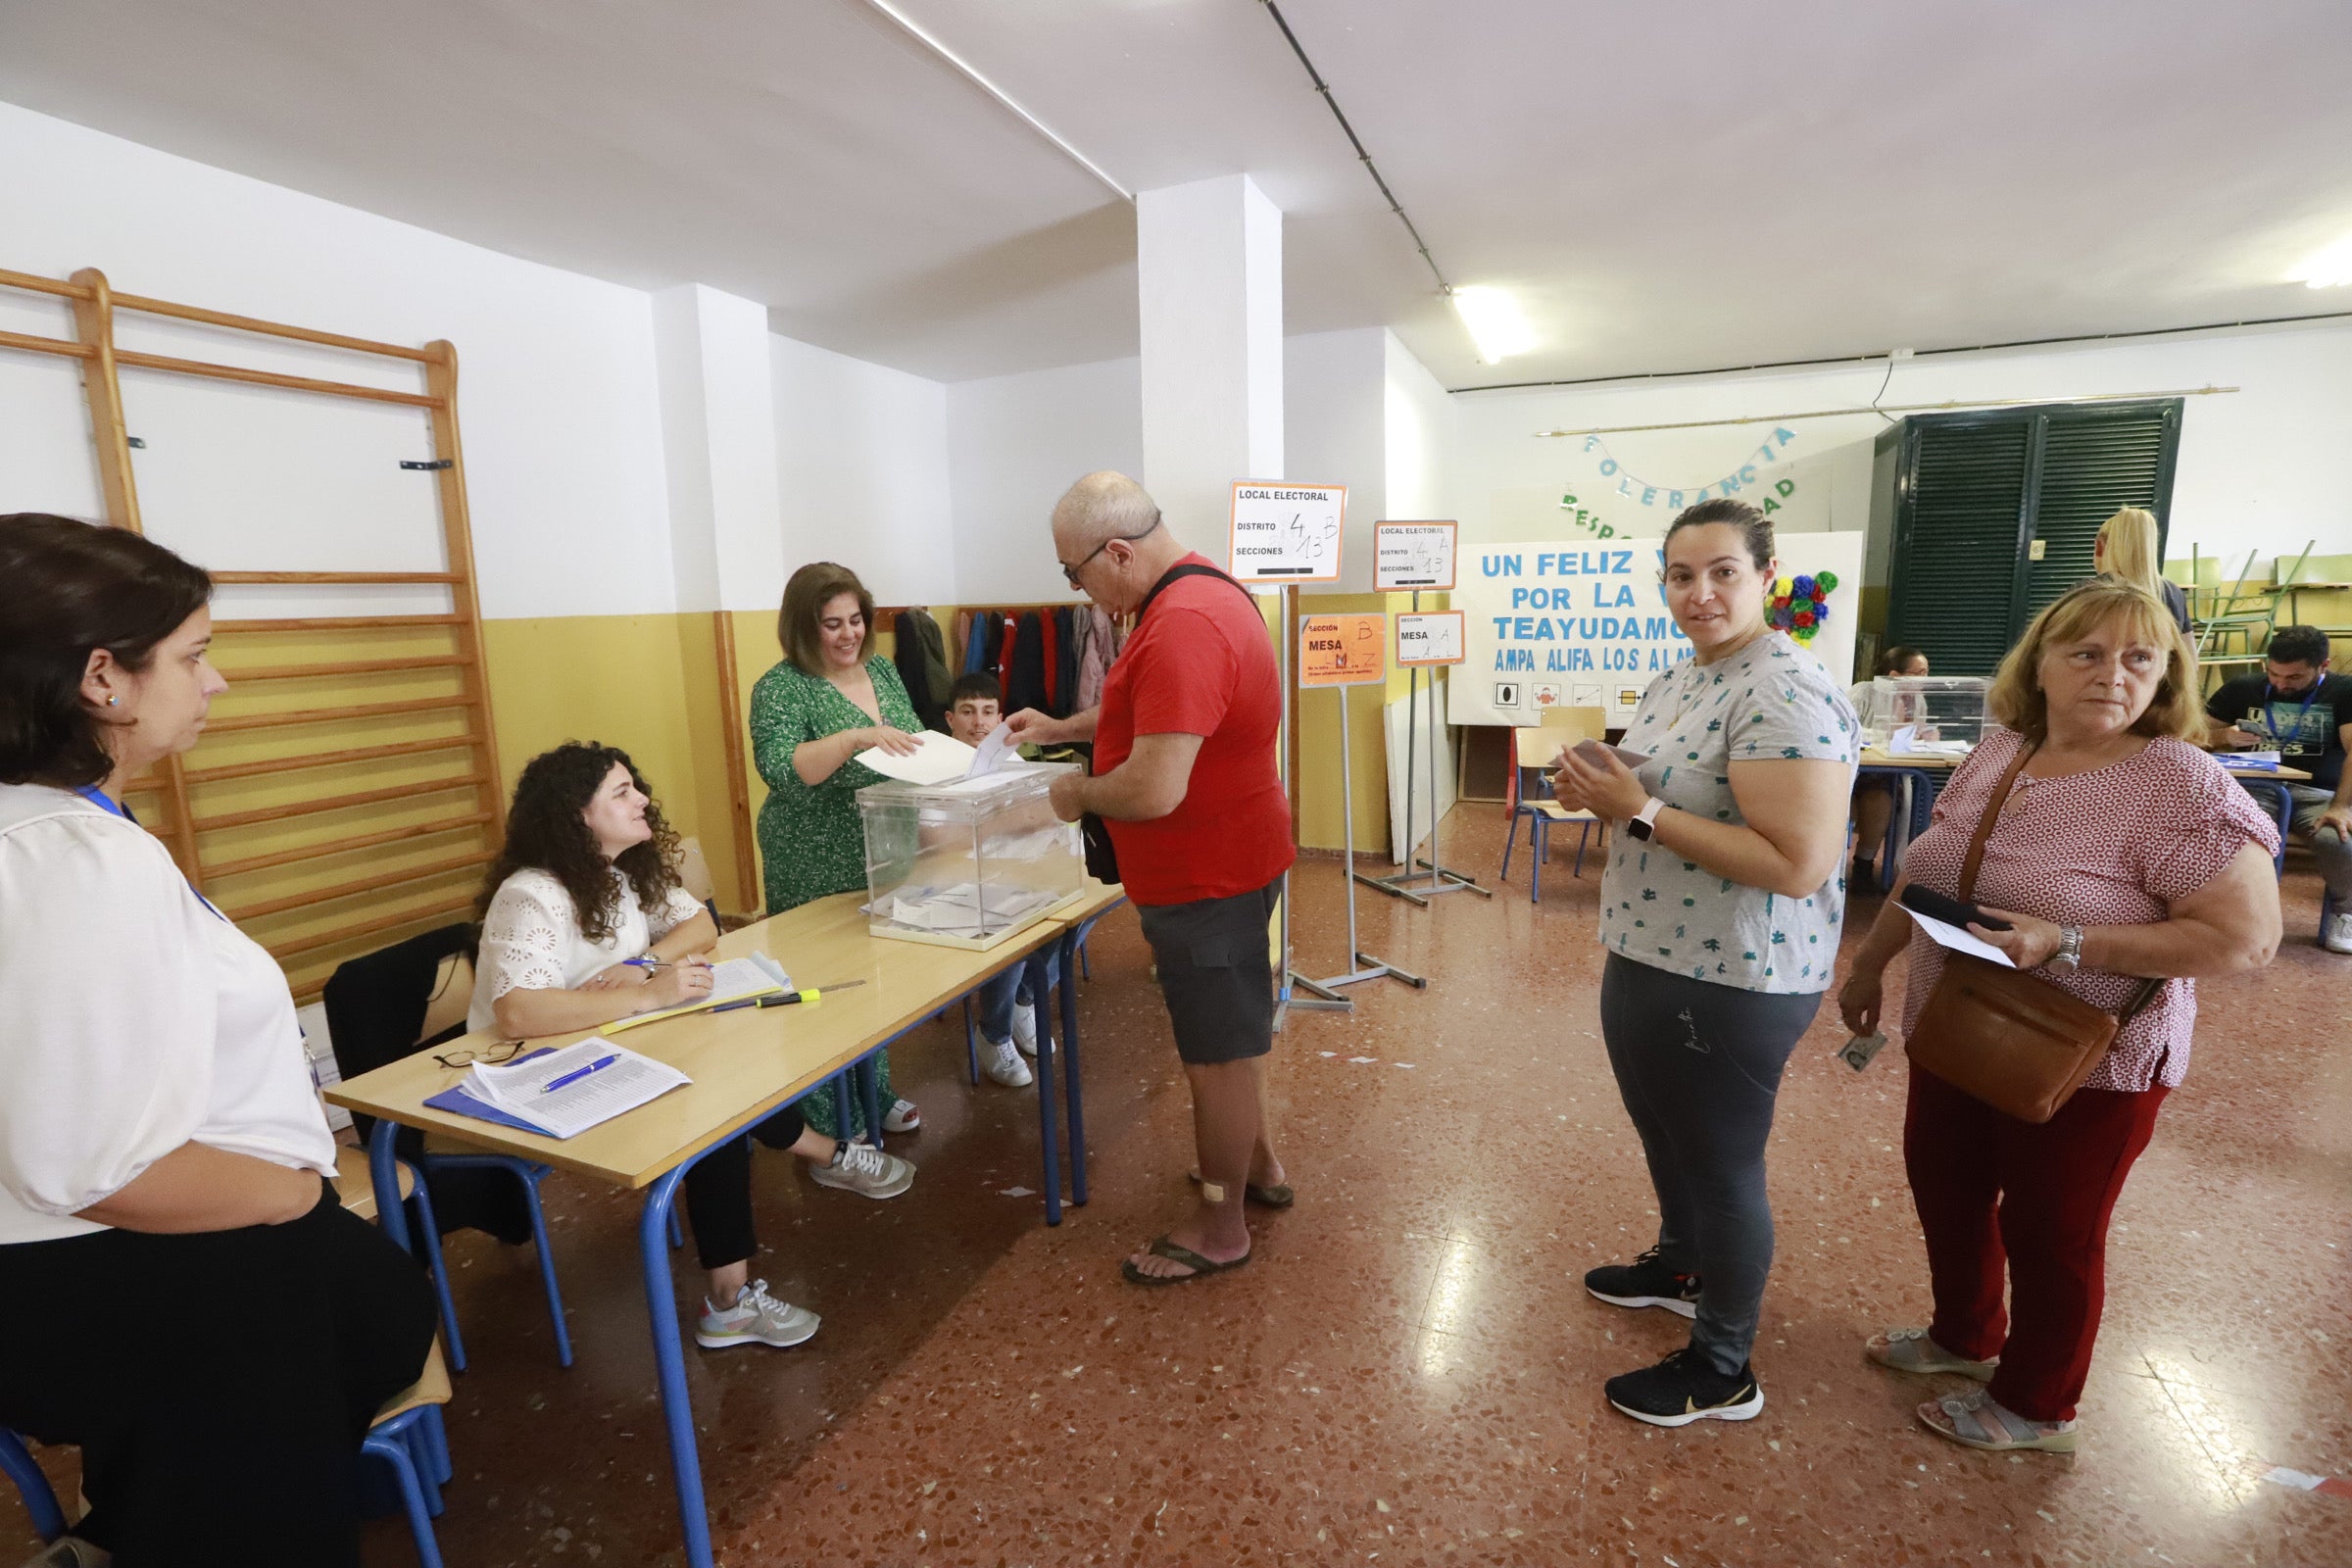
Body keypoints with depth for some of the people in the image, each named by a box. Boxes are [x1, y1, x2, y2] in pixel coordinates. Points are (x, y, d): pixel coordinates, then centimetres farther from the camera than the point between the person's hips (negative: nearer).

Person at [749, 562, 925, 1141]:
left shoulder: (882, 669, 8)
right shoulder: (781, 687, -11)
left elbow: (912, 743, 14)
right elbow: (779, 770, -24)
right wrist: (855, 736, -35)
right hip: (818, 873, -6)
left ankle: (876, 1097, 34)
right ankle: (831, 1127, 20)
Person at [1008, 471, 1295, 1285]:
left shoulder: (1182, 627, -27)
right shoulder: (1200, 590, 7)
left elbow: (1153, 790, -31)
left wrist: (1079, 792, -13)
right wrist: (1064, 727, 15)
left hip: (1207, 875, -10)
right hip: (1221, 860, 10)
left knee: (1217, 1051, 6)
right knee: (1227, 1033, 24)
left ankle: (1219, 1227, 25)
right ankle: (1257, 1164, 43)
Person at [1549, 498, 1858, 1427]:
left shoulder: (1784, 697, -23)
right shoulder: (1678, 681, 8)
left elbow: (1797, 864, -29)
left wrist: (1641, 811, -27)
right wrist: (1601, 792, -1)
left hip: (1730, 985, -9)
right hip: (1650, 961, 9)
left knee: (1720, 1166, 9)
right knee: (1665, 1135, 27)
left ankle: (1722, 1371, 31)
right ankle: (1680, 1268, 52)